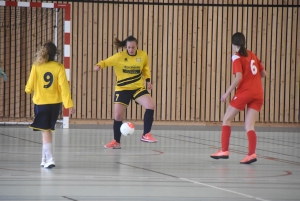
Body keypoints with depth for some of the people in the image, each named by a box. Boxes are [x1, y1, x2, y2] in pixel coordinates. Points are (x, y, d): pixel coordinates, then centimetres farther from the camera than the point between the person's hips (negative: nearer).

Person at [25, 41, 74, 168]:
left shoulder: (36, 67, -8)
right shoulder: (59, 67, -5)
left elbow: (30, 87, -3)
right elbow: (64, 86, -10)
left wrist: (28, 90, 22)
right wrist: (69, 104, -10)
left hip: (41, 103, -2)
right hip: (55, 103, 2)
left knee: (45, 131, 0)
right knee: (48, 130, 17)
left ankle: (49, 159, -13)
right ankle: (45, 159, 23)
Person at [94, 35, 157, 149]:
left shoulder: (143, 55, -5)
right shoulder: (120, 56, -13)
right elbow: (106, 62, -12)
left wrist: (148, 80, 4)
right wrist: (99, 65, -34)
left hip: (138, 88, 1)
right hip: (122, 89, -1)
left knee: (151, 106, -20)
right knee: (118, 116, -1)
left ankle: (146, 135, -8)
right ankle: (116, 142, 18)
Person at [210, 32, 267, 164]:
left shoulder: (237, 57, -4)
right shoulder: (252, 55, 14)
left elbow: (239, 77, -16)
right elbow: (263, 73, 18)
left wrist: (227, 93, -10)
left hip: (244, 92, -5)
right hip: (258, 94, 5)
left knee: (226, 119, 11)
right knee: (249, 126, 3)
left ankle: (224, 151, 7)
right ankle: (251, 154, -16)